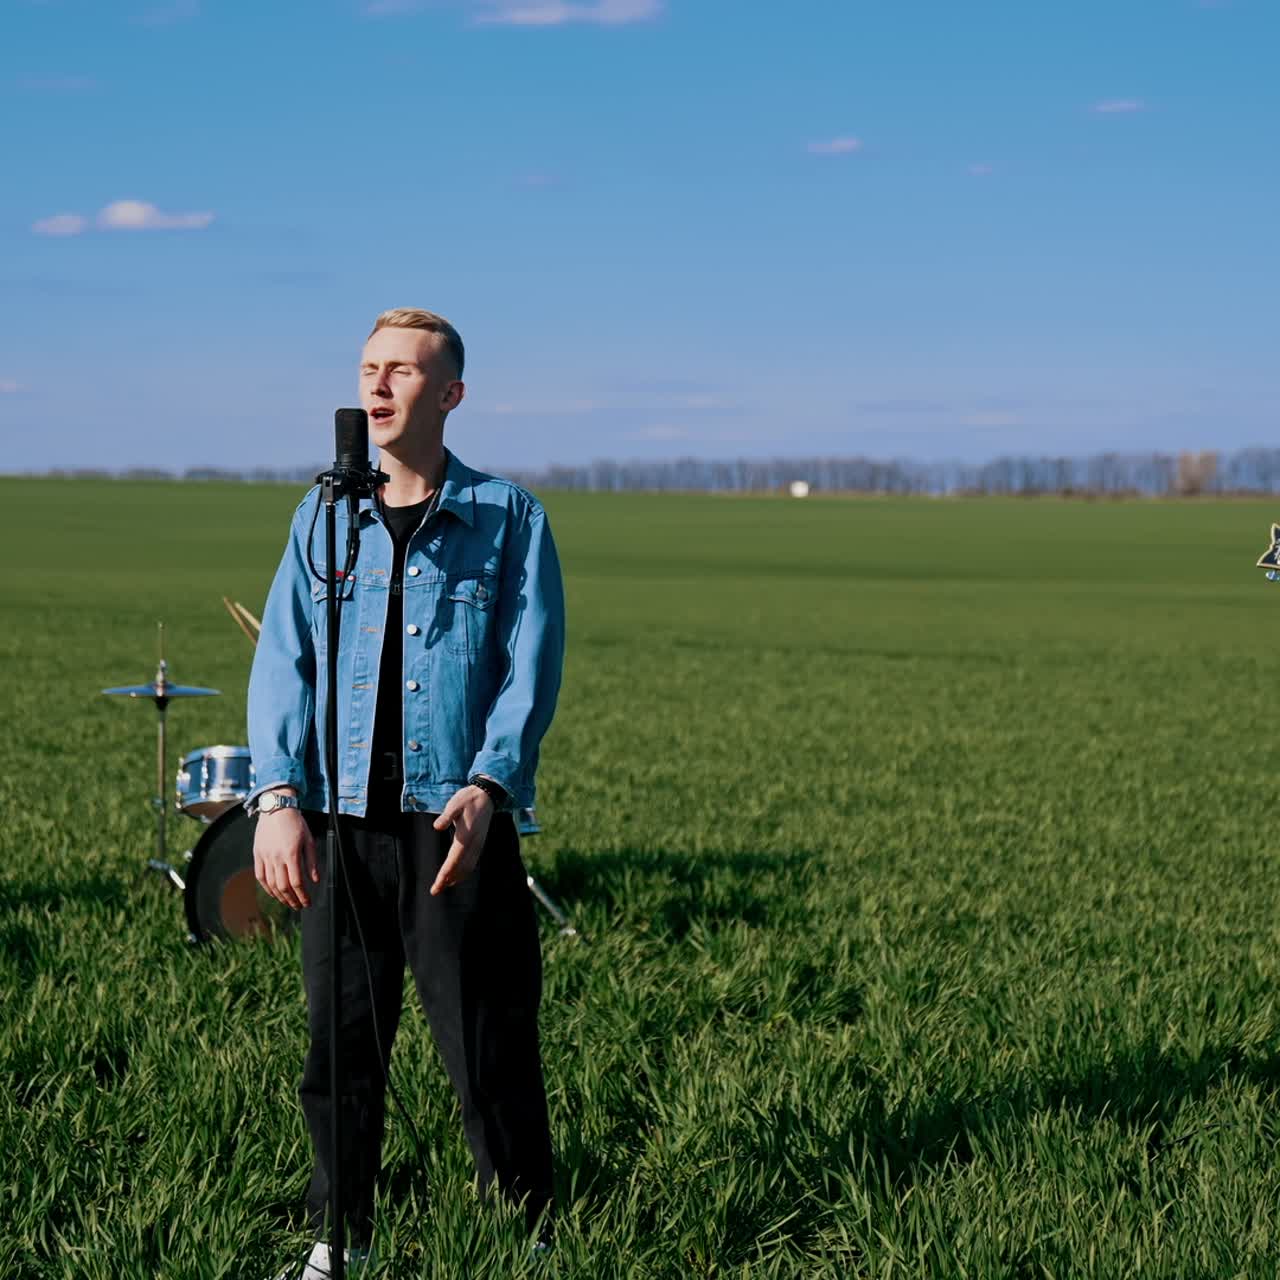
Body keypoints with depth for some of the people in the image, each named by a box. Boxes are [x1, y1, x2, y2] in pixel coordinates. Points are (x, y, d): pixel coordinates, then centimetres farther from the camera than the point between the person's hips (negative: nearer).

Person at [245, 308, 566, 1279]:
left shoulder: (508, 518, 4)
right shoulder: (323, 518, 12)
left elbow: (531, 669, -3)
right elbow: (284, 663, 5)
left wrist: (487, 787, -19)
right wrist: (278, 796, -9)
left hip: (459, 825, -3)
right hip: (338, 823, 3)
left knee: (490, 1049, -1)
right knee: (339, 1045, 8)